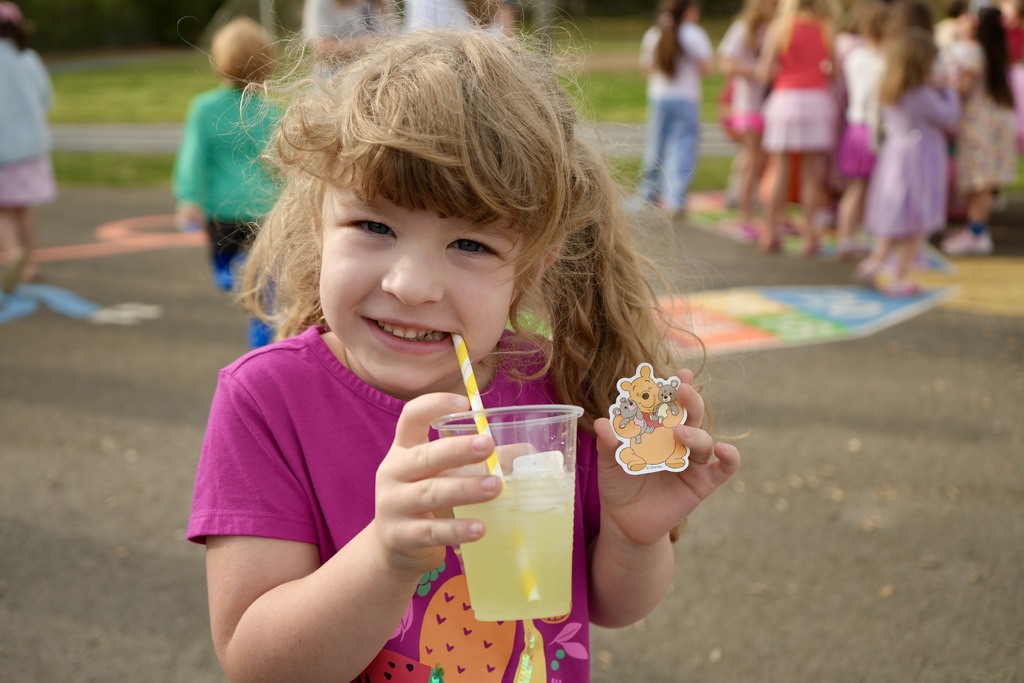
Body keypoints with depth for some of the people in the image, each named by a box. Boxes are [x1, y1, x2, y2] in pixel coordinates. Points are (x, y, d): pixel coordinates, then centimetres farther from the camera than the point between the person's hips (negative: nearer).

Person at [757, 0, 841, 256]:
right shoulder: (827, 29, 3)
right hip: (819, 98, 1)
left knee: (779, 170, 5)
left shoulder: (778, 27, -1)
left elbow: (766, 72, -4)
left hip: (785, 98, -1)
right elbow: (836, 69, 1)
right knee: (812, 174, 2)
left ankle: (772, 232, 7)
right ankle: (810, 234, 1)